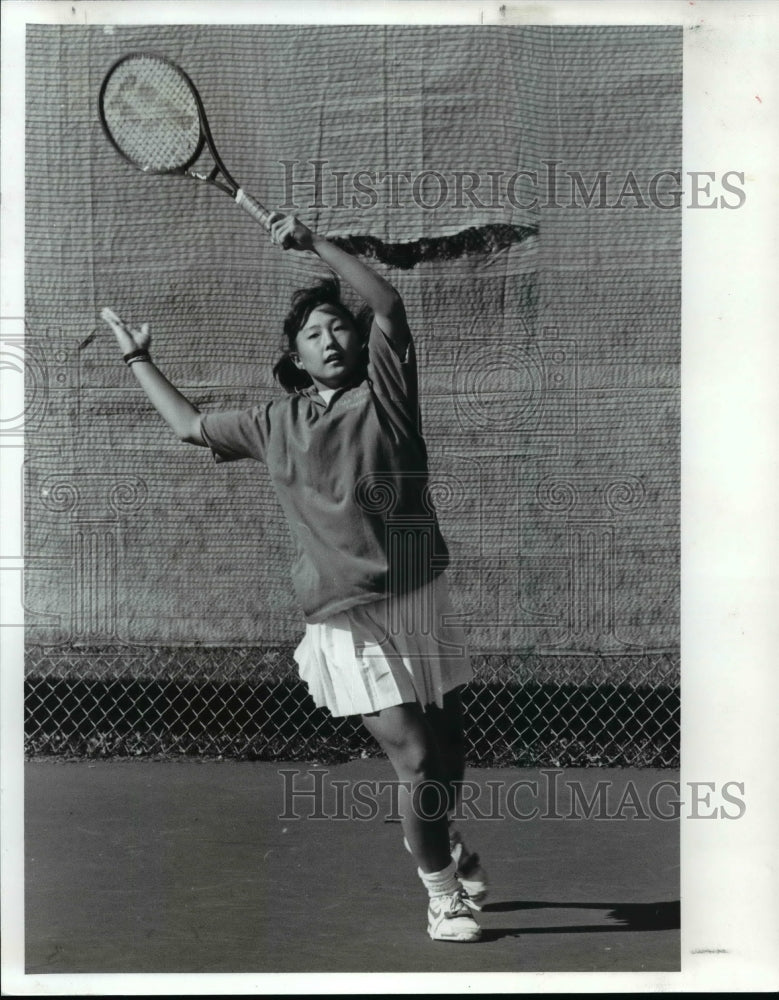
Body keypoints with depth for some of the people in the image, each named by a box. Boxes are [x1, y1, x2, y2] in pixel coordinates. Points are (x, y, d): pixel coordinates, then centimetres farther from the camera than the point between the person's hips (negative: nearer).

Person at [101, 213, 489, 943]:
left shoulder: (382, 391, 4)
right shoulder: (276, 425, 11)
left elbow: (388, 305, -12)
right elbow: (190, 425, 26)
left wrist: (313, 244, -14)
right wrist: (139, 360, 32)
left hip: (416, 600, 1)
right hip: (346, 622, 0)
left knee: (447, 746, 13)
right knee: (413, 755, -8)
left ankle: (445, 843, 43)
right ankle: (442, 894, 10)